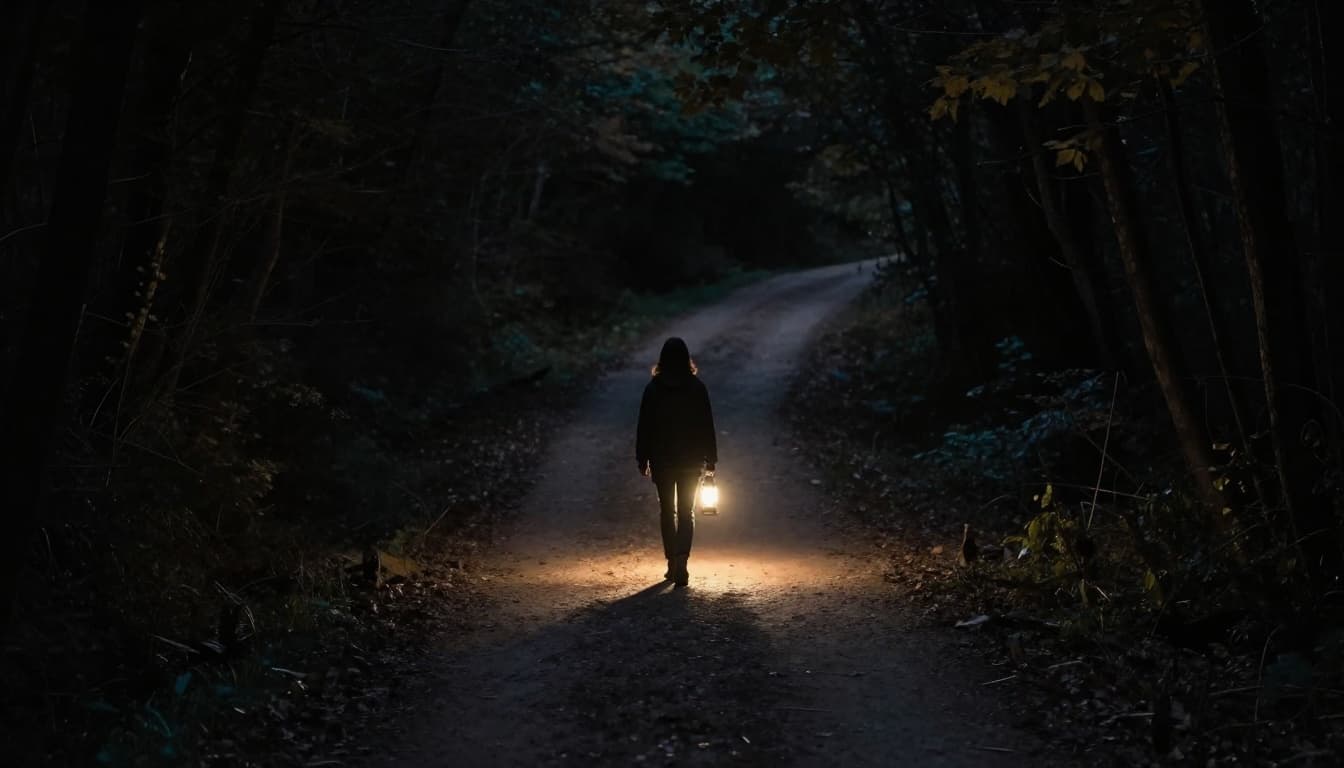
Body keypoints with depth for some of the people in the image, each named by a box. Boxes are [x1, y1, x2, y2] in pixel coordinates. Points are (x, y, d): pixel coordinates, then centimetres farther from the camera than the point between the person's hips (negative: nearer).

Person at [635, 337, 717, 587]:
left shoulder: (653, 388, -6)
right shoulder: (697, 387, -5)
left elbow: (644, 426, -3)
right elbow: (706, 424, -2)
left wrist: (642, 459, 6)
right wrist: (710, 459, 5)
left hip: (661, 458, 0)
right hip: (690, 458, 0)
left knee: (667, 511, 14)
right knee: (686, 511, 5)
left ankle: (673, 563, 17)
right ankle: (681, 560, -15)